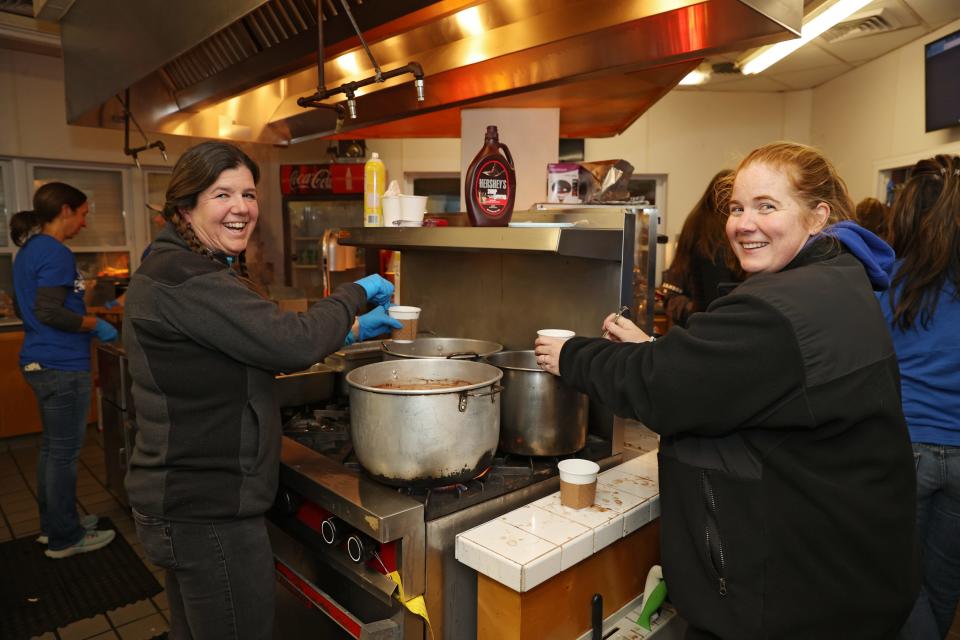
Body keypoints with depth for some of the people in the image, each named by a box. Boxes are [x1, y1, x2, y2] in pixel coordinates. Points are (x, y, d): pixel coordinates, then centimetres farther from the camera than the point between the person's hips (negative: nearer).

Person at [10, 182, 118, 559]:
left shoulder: (28, 251, 13)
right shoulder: (55, 252, -17)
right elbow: (49, 312, -24)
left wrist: (83, 317, 20)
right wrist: (96, 325, -12)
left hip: (39, 362, 10)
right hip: (62, 367, -10)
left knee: (52, 447, 19)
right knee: (64, 453, 1)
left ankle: (53, 524, 32)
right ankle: (64, 538, 14)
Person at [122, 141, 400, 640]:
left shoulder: (175, 269, 12)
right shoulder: (185, 279, -22)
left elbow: (258, 348, 15)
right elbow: (292, 343, -27)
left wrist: (352, 330, 9)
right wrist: (356, 294, -10)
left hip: (186, 500, 10)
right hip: (208, 510, -10)